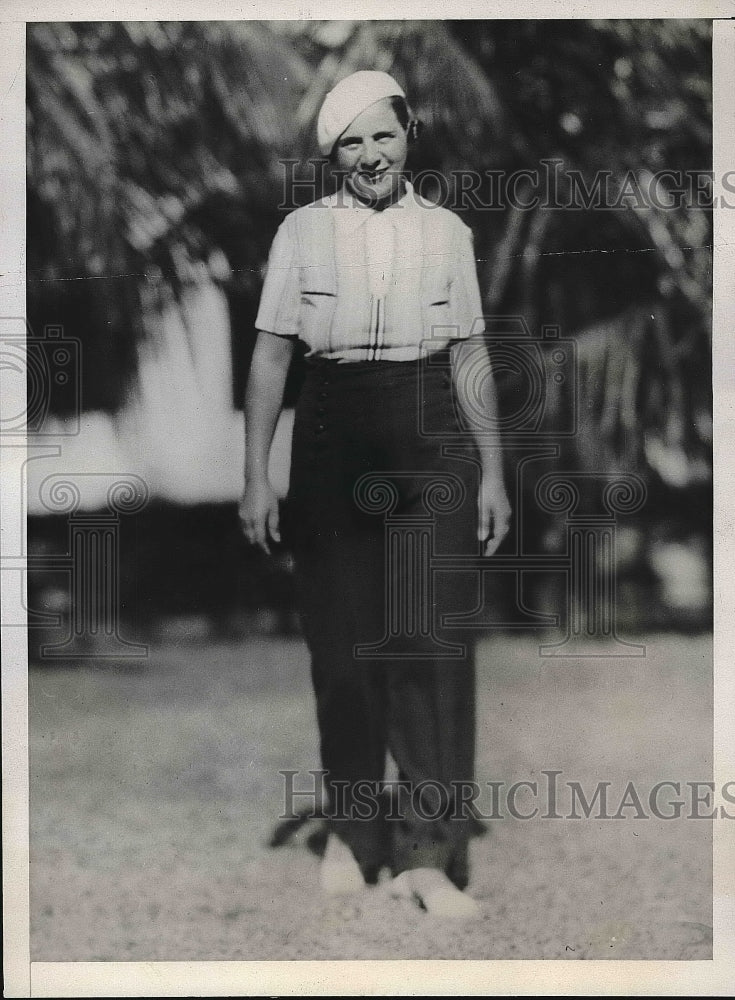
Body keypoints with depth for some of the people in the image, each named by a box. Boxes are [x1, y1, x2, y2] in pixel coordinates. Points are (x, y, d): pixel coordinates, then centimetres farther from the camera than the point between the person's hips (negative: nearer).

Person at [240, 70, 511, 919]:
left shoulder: (447, 232, 7)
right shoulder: (302, 231, 3)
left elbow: (470, 358, 10)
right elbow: (270, 357, 4)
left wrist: (492, 472, 7)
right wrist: (256, 477, -1)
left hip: (430, 445, 0)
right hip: (333, 446, 0)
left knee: (434, 645, -8)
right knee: (342, 649, 5)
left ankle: (426, 854, -5)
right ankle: (350, 832, 21)